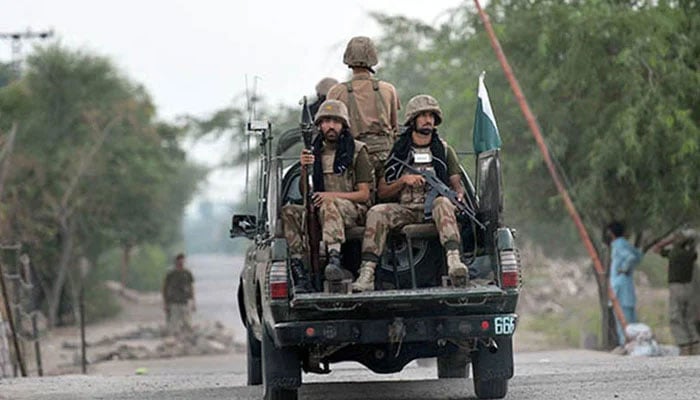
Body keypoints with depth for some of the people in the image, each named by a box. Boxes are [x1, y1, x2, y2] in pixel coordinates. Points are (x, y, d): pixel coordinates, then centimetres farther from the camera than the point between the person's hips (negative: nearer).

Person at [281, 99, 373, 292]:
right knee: (289, 211, -24)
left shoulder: (357, 151, 4)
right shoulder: (315, 153, 15)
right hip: (320, 212, 4)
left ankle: (335, 260, -59)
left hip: (353, 211, -4)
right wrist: (304, 169, -8)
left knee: (329, 205, -38)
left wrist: (334, 196, -17)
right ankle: (300, 275, -33)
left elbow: (364, 195, -1)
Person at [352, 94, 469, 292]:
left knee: (443, 203, -36)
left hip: (433, 209, -1)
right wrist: (403, 181, -8)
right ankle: (367, 273, -38)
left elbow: (457, 185, 14)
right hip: (405, 209, 1)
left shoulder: (444, 151, 16)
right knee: (376, 212, -28)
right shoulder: (398, 152, 13)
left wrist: (458, 197, -10)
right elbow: (382, 192, 11)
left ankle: (454, 261, -57)